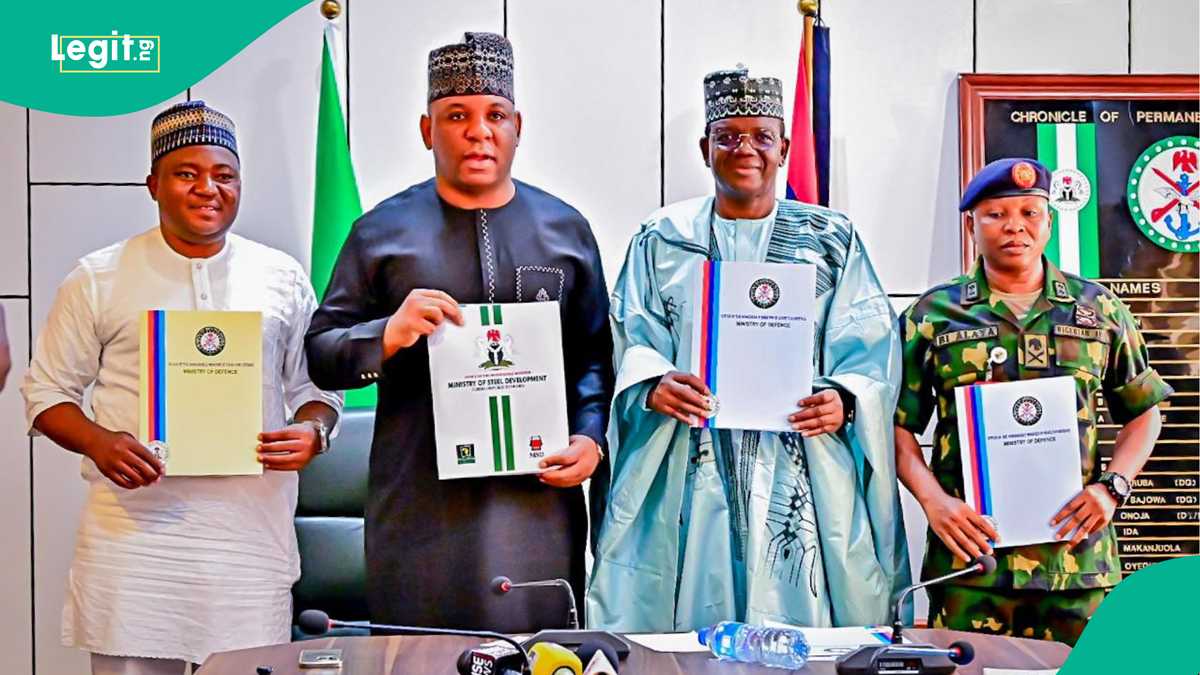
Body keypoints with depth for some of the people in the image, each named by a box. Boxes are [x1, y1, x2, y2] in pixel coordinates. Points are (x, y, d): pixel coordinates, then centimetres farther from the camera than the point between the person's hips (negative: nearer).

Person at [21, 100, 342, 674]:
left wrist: (313, 431, -9)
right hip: (133, 535, -1)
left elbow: (315, 386, 13)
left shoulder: (282, 277, 9)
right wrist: (97, 443, -12)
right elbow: (47, 391, 8)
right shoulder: (99, 279, 5)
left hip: (251, 535, 1)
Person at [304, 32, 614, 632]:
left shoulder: (565, 228, 10)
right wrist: (389, 336, -15)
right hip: (419, 502, -1)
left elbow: (594, 353, 10)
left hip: (539, 496, 1)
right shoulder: (383, 230, 6)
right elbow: (320, 353, 3)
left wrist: (591, 437, -5)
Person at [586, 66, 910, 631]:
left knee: (797, 615, 0)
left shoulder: (832, 240, 9)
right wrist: (653, 385, -18)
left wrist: (843, 400, -18)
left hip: (802, 473, 0)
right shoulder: (661, 240, 10)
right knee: (692, 617, 2)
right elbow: (633, 339, 4)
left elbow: (870, 345, 2)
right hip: (689, 475, 0)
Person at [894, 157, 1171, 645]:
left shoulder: (1099, 308, 10)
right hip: (971, 551, -1)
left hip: (1075, 547, 2)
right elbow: (899, 424, 3)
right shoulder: (933, 315, 4)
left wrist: (1113, 486, -1)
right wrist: (933, 500, -10)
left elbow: (1142, 412, 14)